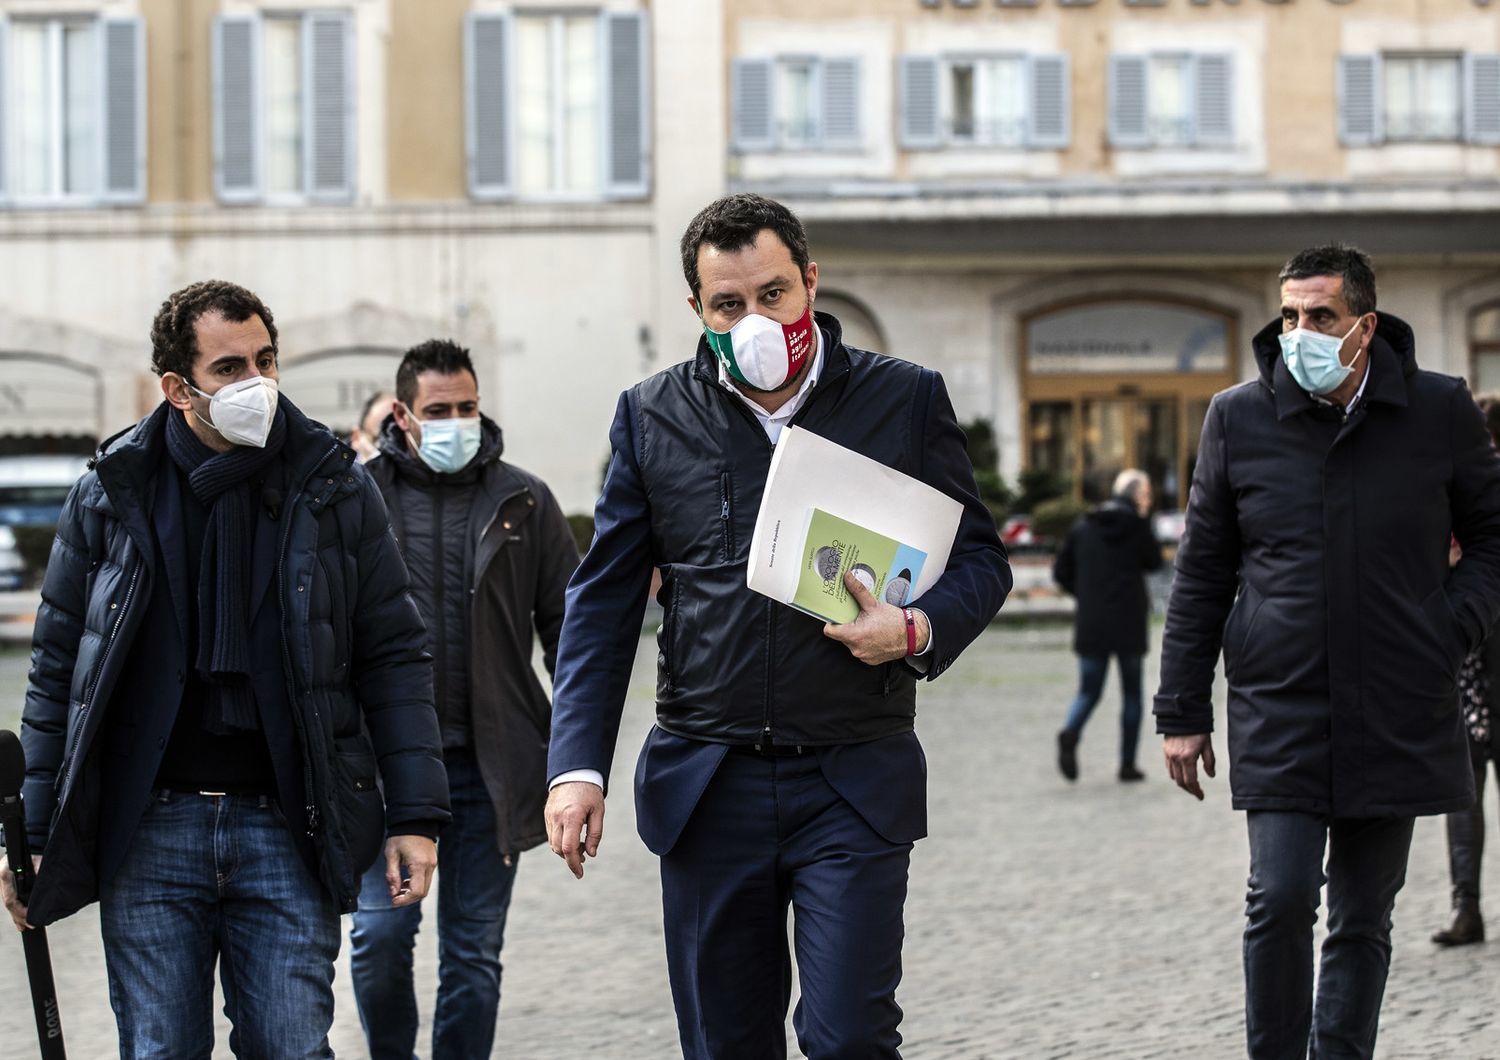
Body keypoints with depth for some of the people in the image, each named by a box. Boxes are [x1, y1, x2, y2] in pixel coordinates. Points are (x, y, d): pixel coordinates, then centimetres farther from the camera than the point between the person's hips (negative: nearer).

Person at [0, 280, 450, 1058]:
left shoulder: (335, 489, 3)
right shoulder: (111, 494, 3)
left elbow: (392, 658, 5)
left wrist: (414, 816, -2)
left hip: (287, 830, 0)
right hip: (150, 831, 0)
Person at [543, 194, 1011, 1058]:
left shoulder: (907, 399, 3)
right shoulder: (653, 417, 6)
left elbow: (980, 558, 8)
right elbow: (605, 599, 6)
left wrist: (921, 630, -14)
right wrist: (578, 765, -3)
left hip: (855, 786, -2)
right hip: (707, 785, 2)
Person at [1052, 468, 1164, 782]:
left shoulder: (1082, 527, 6)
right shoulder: (1136, 525, -8)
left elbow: (1061, 573, 7)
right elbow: (1155, 562, 6)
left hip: (1090, 624, 3)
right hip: (1128, 625, -3)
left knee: (1088, 691, 8)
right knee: (1132, 694, 11)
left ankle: (1070, 733, -23)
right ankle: (1127, 764, 9)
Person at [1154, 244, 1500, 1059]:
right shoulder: (1239, 419, 2)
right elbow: (1200, 578, 7)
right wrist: (1181, 712, 5)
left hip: (1398, 718, 1)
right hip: (1278, 716, -1)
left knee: (1362, 921, 7)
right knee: (1280, 901, -11)